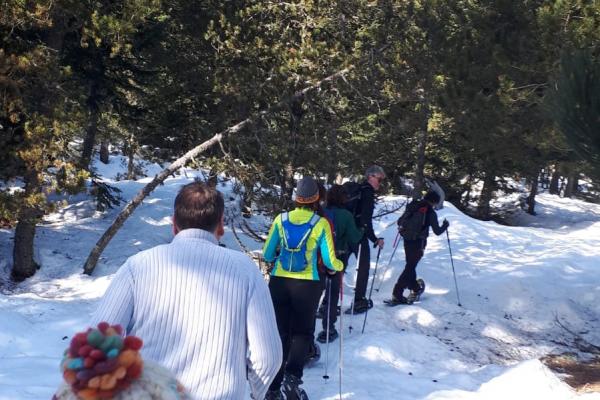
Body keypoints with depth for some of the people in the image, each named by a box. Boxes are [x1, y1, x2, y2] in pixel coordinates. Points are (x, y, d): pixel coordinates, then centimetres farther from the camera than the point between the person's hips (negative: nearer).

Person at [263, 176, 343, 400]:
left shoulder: (281, 219, -2)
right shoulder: (321, 224, -8)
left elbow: (267, 255, 4)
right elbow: (330, 261, -5)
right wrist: (339, 266, 17)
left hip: (278, 283, 2)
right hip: (307, 286, -2)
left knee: (280, 332, 13)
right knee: (302, 332, 14)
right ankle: (292, 376, -11)